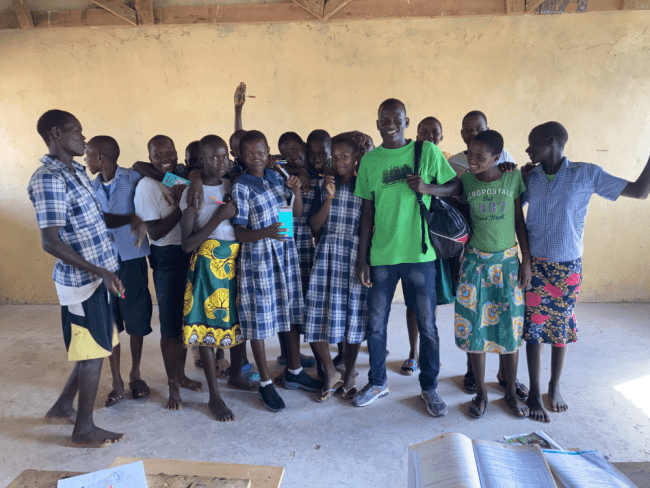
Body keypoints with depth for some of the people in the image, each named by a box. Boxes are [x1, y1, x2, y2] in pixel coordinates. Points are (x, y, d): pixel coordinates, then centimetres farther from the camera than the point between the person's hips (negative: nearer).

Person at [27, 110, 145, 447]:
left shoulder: (76, 172, 11)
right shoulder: (48, 179, -18)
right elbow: (50, 242, -22)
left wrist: (131, 219, 3)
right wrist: (99, 271, -26)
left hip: (98, 276, 9)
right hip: (82, 281, -9)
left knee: (97, 348, 19)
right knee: (92, 353, 4)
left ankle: (62, 407, 39)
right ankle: (84, 429, 24)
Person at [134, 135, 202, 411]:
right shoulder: (147, 185, -9)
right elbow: (155, 232, -14)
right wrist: (181, 205, -19)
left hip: (189, 255, 6)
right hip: (167, 260, -6)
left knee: (186, 319, 16)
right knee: (170, 326, 2)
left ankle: (181, 374, 33)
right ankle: (173, 385, 19)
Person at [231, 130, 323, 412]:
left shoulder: (276, 177, 9)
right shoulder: (241, 187, -8)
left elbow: (297, 212, 13)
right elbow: (238, 232, -13)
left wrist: (296, 191, -6)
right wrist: (266, 233, -31)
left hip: (286, 253, 6)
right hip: (257, 258, -6)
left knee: (292, 312, 13)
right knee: (259, 319, 3)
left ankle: (294, 372, 31)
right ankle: (265, 383, 19)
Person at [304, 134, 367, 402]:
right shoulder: (324, 185, 9)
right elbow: (315, 225, 2)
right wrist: (329, 197, -8)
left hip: (356, 254, -1)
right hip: (327, 253, 2)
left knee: (354, 313, 4)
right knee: (319, 312, -4)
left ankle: (349, 373, 25)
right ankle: (331, 373, 17)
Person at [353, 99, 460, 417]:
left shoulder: (427, 151, 1)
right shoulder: (369, 160, 6)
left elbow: (457, 187, 6)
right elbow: (367, 212, 7)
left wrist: (428, 188, -15)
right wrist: (362, 258, 4)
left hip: (420, 253, -1)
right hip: (381, 255, 2)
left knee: (427, 325, 7)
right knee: (376, 324, 10)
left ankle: (430, 388, 27)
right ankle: (377, 382, 31)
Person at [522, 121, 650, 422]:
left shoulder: (587, 174, -7)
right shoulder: (530, 177, 0)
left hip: (568, 267, -1)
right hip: (535, 265, 1)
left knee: (562, 329, 11)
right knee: (534, 329, 4)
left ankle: (554, 387, 32)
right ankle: (534, 393, 20)